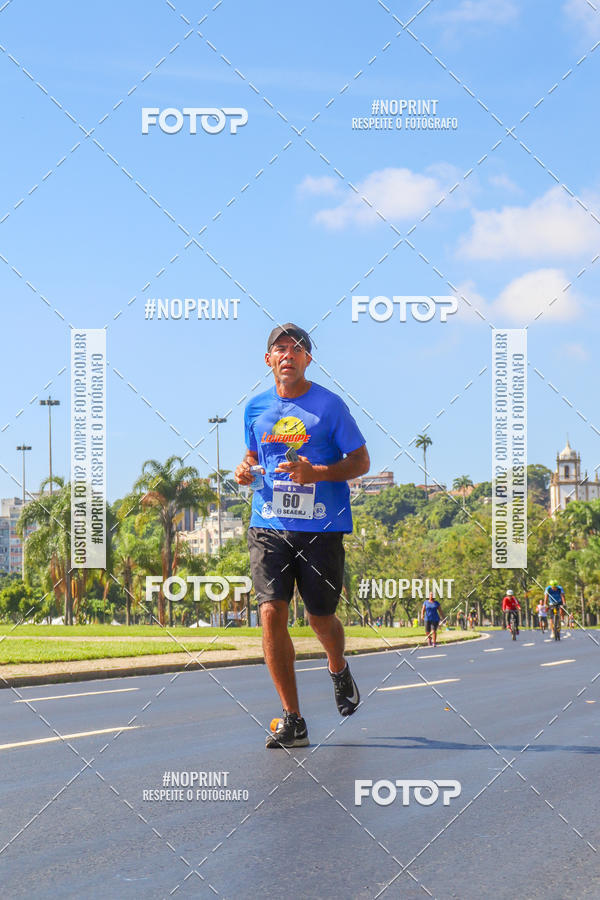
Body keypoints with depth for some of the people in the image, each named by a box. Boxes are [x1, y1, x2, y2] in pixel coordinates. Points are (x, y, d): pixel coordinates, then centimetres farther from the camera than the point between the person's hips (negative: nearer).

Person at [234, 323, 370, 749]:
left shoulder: (329, 405, -3)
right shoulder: (256, 408, 10)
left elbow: (361, 461, -1)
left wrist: (316, 472, -16)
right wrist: (245, 469, 1)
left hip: (321, 529, -3)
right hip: (268, 526, 3)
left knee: (321, 619, 6)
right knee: (271, 613, -11)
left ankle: (339, 670, 43)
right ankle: (293, 720, -5)